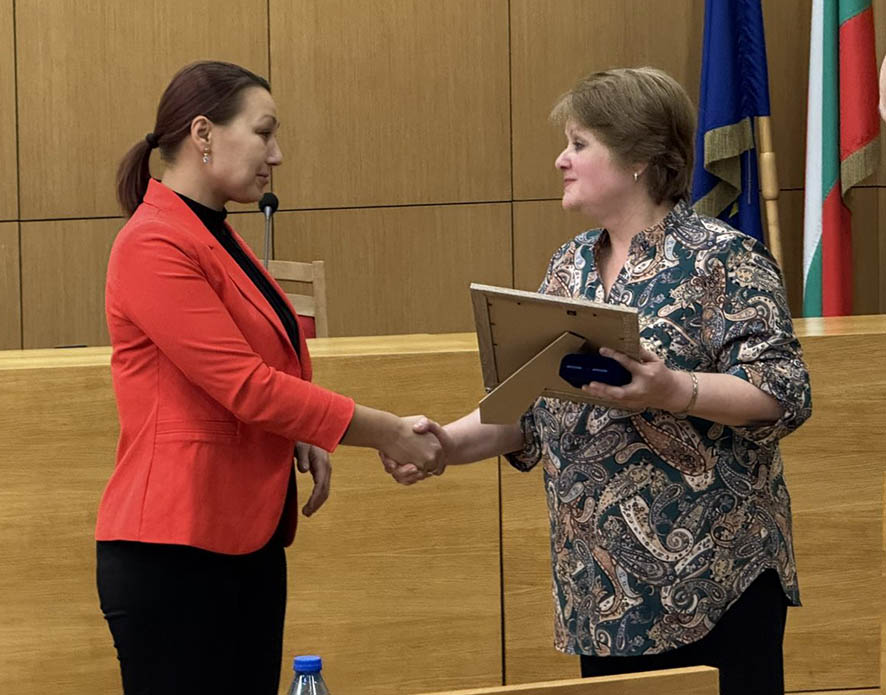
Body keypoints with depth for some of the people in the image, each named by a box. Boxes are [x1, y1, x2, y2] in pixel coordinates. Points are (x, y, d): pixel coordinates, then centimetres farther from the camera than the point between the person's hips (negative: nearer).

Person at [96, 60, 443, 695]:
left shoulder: (220, 239, 16)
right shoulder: (154, 247, -14)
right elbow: (245, 386, -18)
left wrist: (303, 439, 5)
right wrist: (387, 434, -13)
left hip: (250, 541, 9)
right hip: (175, 553, -9)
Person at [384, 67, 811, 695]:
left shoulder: (724, 259, -8)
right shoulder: (571, 267, 13)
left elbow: (782, 391, -15)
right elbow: (535, 407, 15)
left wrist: (674, 391, -30)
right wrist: (450, 442, -1)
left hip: (710, 576, -6)